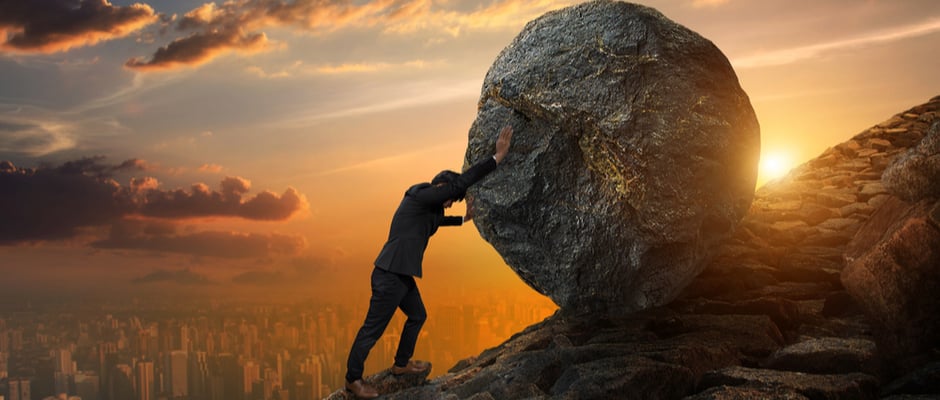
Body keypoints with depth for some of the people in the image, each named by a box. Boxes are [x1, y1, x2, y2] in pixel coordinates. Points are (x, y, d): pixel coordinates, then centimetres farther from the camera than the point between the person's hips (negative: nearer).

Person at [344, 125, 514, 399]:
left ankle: (401, 364, 40)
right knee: (373, 329, 0)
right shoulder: (421, 196, -15)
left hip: (402, 275, 11)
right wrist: (497, 157, -18)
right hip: (389, 276, -11)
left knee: (418, 316, 24)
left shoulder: (426, 204, 15)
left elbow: (437, 220, 40)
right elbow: (462, 181, -21)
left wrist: (463, 219, 42)